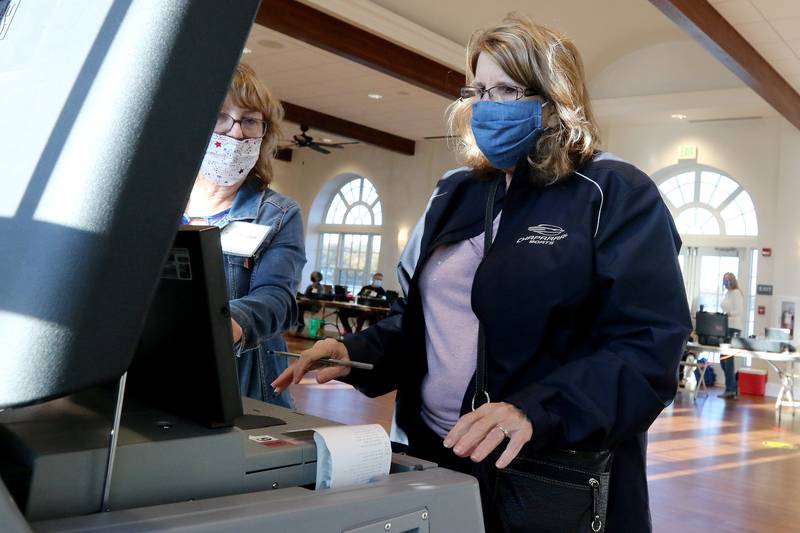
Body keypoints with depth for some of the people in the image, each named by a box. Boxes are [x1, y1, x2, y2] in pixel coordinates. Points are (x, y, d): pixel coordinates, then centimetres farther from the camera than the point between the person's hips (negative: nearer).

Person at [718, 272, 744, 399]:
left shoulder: (736, 293, -8)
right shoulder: (725, 294, 17)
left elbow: (739, 311, -17)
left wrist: (728, 314, -33)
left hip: (733, 328, -9)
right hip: (724, 327, 9)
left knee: (728, 358, -9)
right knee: (723, 359, 9)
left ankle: (730, 389, -5)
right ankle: (733, 387, 16)